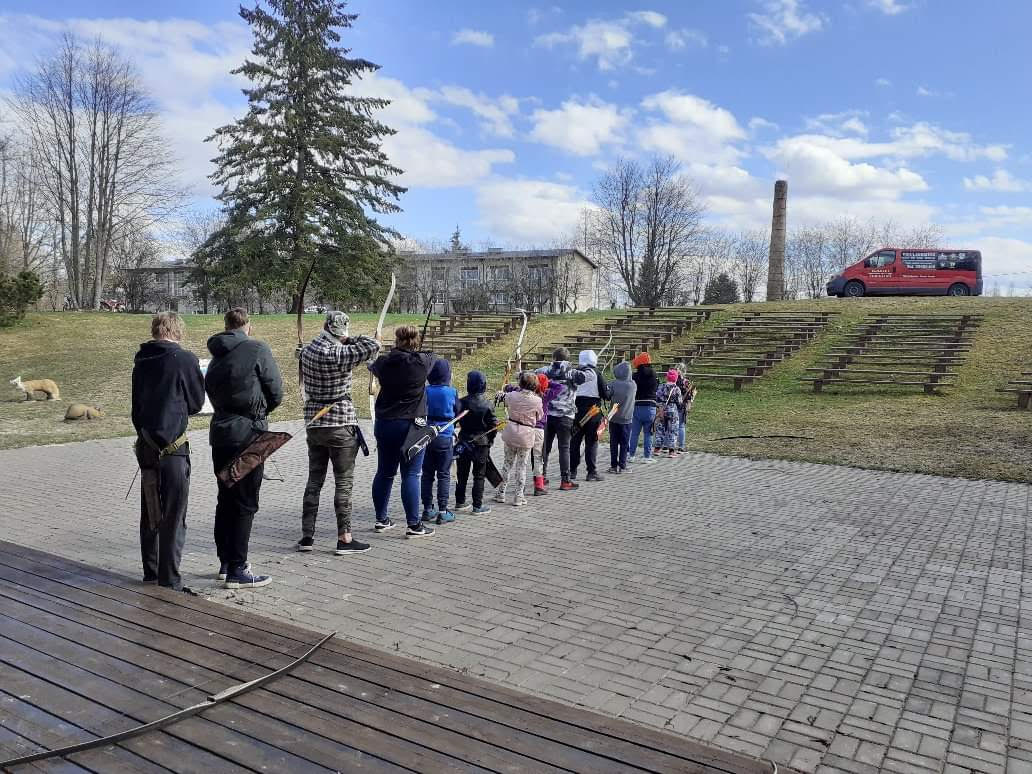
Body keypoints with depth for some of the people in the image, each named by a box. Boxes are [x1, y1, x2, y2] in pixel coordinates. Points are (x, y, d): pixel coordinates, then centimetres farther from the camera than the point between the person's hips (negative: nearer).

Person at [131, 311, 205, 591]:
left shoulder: (141, 360, 7)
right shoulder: (185, 359, -10)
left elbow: (136, 403, 15)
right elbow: (196, 402, 0)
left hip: (145, 444, 6)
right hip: (173, 445, -6)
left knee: (150, 513, 17)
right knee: (173, 516, 1)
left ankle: (151, 574, 27)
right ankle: (169, 581, 5)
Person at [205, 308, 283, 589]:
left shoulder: (216, 356, 12)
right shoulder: (258, 349, -8)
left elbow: (210, 392, 13)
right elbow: (276, 393, -7)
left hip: (220, 433, 7)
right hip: (248, 434, -7)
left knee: (225, 500, 16)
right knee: (244, 503, -2)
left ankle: (225, 563, 25)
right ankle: (237, 571, 0)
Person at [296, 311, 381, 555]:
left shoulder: (307, 350, 2)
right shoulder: (337, 354, -21)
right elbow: (373, 345, -22)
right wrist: (350, 340, -4)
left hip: (314, 423, 7)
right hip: (340, 425, -7)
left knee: (314, 481, 14)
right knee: (344, 483, 2)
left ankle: (307, 536, 19)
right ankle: (344, 539, 7)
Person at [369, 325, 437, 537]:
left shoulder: (384, 362, -2)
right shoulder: (422, 362, -11)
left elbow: (372, 367, 22)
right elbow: (434, 356, 13)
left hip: (384, 424, 4)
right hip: (412, 426, -4)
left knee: (384, 472, 14)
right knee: (411, 475, -2)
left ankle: (381, 519, 25)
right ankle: (414, 525, 1)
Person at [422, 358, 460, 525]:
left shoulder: (425, 391, -5)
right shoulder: (452, 392, -9)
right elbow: (458, 414, 4)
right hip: (445, 437, -2)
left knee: (427, 474, 12)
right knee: (444, 475, 4)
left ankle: (428, 509, 17)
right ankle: (443, 512, 4)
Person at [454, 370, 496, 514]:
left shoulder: (461, 402, -6)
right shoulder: (487, 405, -10)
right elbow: (493, 425, -7)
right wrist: (489, 441, 8)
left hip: (464, 442, 3)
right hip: (481, 443, -2)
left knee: (462, 474, 13)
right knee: (479, 475, 5)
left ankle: (460, 503, 21)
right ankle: (477, 506, 6)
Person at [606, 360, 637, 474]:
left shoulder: (613, 384, -11)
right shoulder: (633, 385, -6)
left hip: (614, 418, 0)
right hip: (627, 418, 0)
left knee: (614, 443, 7)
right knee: (624, 443, 7)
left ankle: (613, 465, 8)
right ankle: (622, 466, 6)